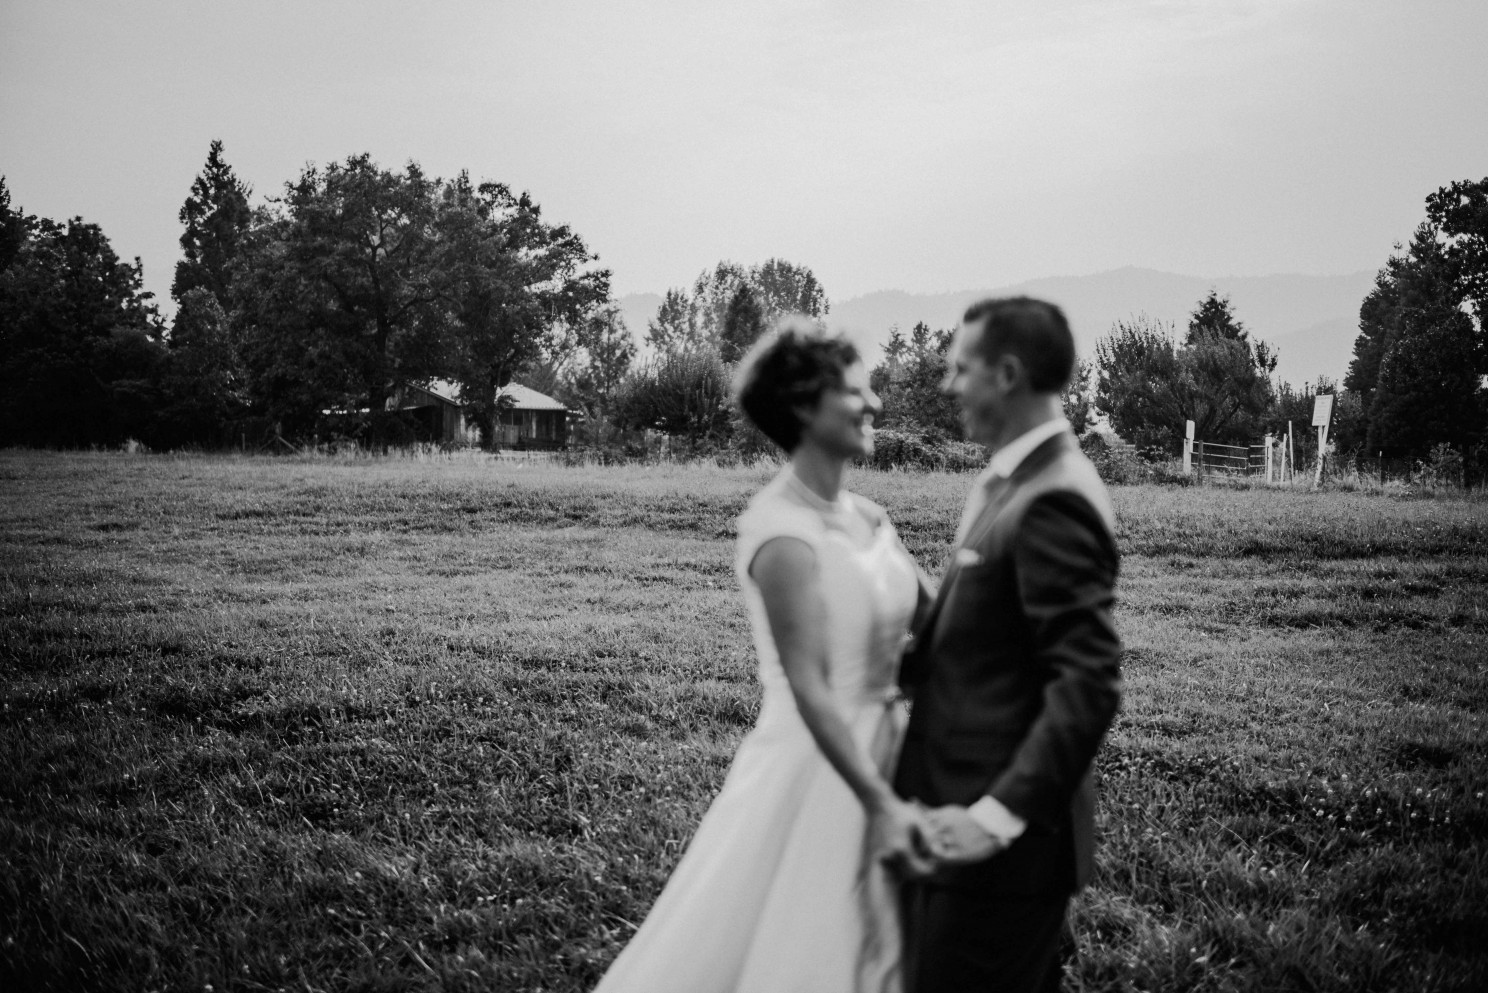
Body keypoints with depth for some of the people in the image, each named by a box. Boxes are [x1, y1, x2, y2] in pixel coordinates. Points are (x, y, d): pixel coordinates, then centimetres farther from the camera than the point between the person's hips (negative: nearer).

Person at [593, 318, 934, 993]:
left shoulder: (864, 517, 6)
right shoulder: (785, 533, -19)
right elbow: (809, 687, -24)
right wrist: (880, 803, -29)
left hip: (879, 753, 8)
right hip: (814, 767, -8)